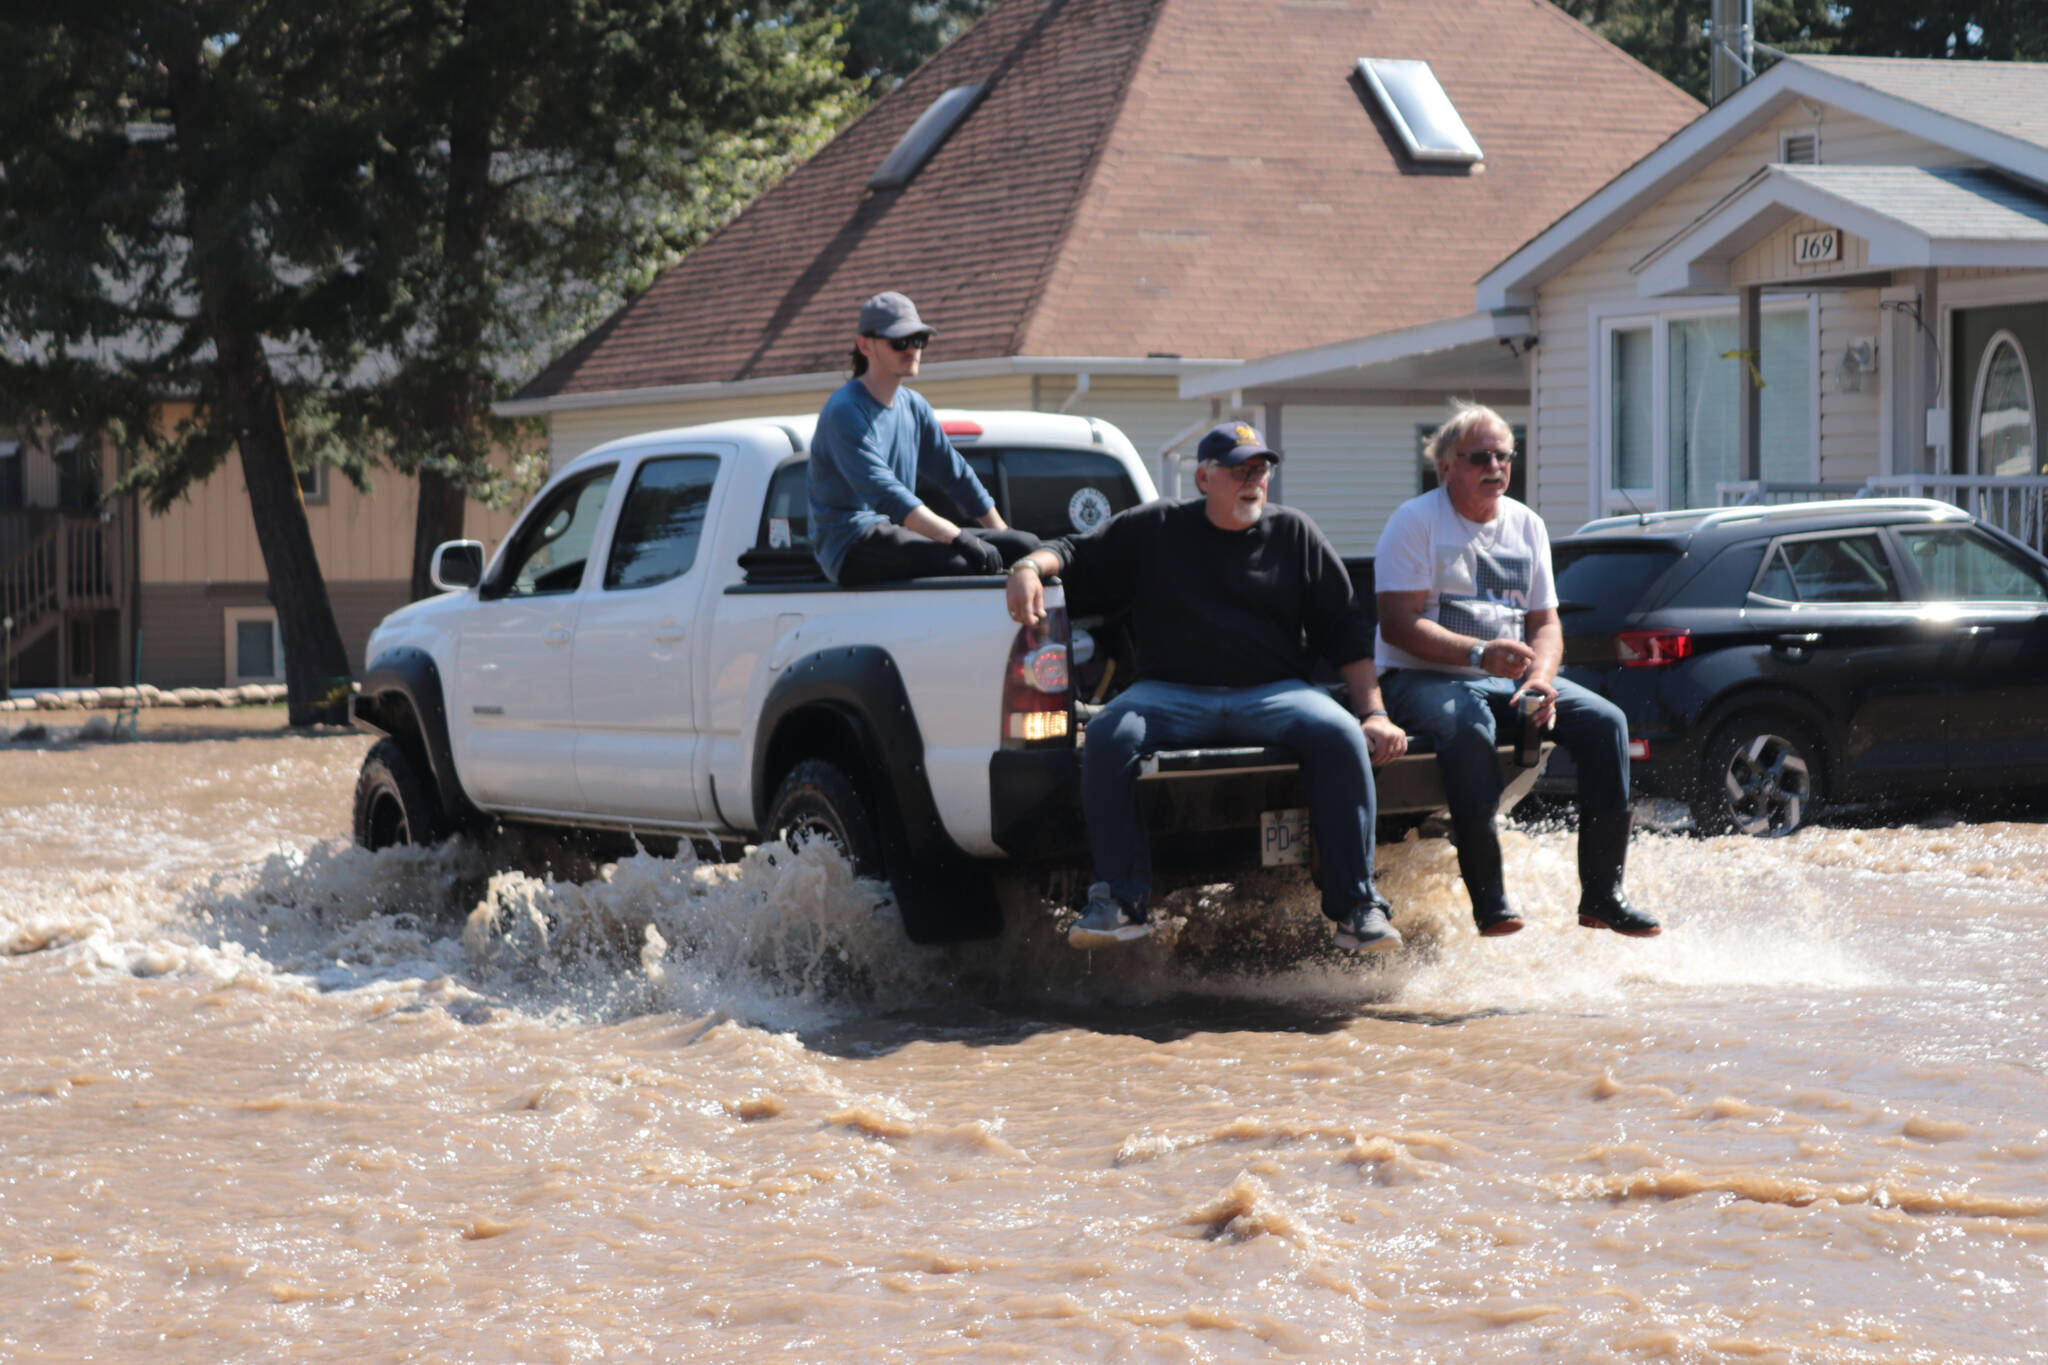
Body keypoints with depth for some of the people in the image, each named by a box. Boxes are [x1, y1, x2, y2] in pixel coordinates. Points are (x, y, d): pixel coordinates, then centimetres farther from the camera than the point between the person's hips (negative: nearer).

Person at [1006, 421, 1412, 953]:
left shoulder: (1294, 534, 13)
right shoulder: (1155, 529, 13)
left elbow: (1347, 633, 11)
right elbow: (1076, 550, 14)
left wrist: (1375, 714, 0)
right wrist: (1030, 566, -11)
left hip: (1274, 691, 0)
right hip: (1173, 692, 0)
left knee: (1339, 734, -31)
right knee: (1108, 736, -31)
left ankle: (1356, 907, -25)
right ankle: (1119, 902, -27)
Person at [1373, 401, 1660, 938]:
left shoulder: (1527, 525, 15)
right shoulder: (1415, 521, -4)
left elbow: (1546, 622, 12)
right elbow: (1398, 624, -14)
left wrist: (1541, 678, -11)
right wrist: (1478, 654, -27)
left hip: (1509, 679, 6)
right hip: (1423, 678, -6)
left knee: (1605, 721, -15)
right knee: (1469, 729, -38)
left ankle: (1602, 894, -12)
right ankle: (1489, 902, -38)